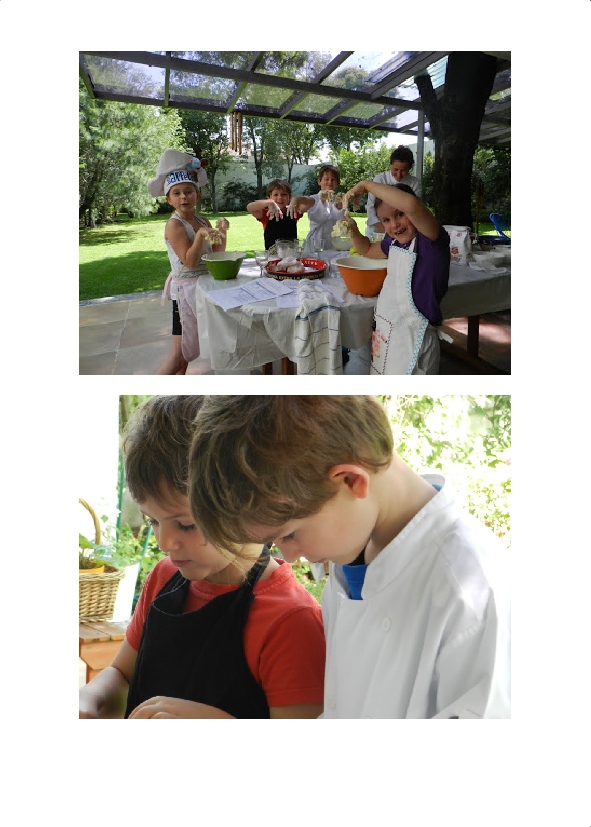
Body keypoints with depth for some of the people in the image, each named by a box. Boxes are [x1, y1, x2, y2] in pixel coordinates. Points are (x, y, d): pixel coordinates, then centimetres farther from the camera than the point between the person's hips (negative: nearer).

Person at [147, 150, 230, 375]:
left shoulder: (203, 221, 6)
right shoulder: (174, 225, -15)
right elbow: (189, 261, -22)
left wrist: (221, 233, -7)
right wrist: (200, 235, -33)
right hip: (186, 288, -8)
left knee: (187, 351, 15)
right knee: (179, 354, -7)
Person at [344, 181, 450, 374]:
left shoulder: (430, 240, -17)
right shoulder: (394, 242, 8)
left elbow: (411, 204, -38)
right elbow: (367, 250, 30)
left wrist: (366, 185, -26)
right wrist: (353, 229, 9)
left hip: (413, 336, -8)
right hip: (384, 332, 8)